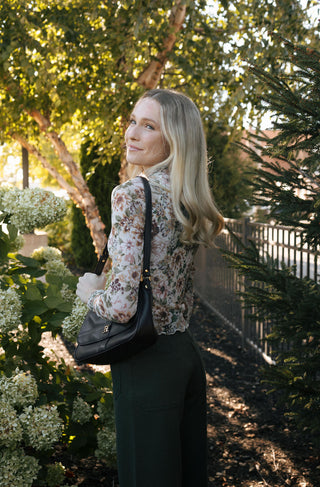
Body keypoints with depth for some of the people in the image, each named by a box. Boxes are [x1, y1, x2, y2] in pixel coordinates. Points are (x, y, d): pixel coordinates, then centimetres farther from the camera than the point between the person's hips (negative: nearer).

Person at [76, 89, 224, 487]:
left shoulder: (132, 194, -17)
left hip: (147, 361, -8)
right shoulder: (187, 201, 7)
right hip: (188, 353, 8)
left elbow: (122, 305, -24)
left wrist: (90, 291, -4)